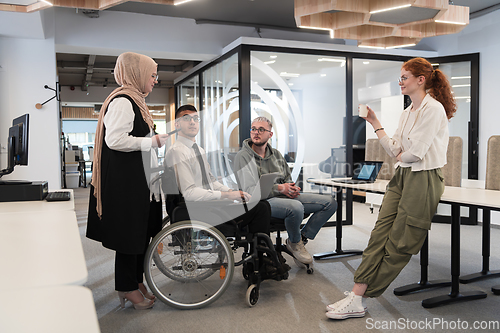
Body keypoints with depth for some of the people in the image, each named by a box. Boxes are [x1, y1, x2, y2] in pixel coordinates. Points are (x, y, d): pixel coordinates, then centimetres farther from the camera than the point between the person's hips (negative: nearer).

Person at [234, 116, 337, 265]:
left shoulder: (276, 154, 17)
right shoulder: (243, 156, -5)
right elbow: (249, 190, -14)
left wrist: (291, 188, -2)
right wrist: (279, 188, -15)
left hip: (285, 196, 8)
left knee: (330, 202, -1)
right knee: (296, 207, -39)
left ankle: (302, 238, 5)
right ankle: (294, 242, -7)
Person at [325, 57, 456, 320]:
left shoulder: (433, 109, -10)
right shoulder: (407, 113, 18)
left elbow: (415, 152, -17)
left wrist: (400, 156, 4)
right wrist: (375, 124, 12)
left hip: (424, 179, -8)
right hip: (402, 176, 8)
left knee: (399, 244, 0)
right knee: (379, 234, -2)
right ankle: (357, 297, -3)